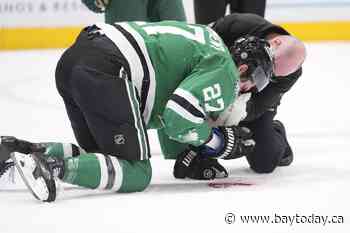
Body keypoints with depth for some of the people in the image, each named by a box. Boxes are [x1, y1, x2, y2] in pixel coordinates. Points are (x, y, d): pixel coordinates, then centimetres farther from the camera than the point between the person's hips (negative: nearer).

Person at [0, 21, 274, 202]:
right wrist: (219, 141, 7)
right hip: (105, 70, -10)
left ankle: (22, 151, 5)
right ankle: (53, 165, -21)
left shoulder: (206, 41, 31)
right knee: (136, 174, -2)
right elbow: (180, 115, -10)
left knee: (102, 154, 22)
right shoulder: (225, 72, 2)